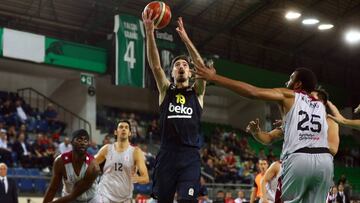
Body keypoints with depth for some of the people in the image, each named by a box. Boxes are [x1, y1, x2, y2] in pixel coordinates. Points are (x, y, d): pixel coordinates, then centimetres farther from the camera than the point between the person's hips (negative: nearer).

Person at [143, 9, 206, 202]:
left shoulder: (197, 92, 11)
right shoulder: (166, 90, 12)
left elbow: (202, 67, -6)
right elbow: (155, 66, -3)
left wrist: (185, 38, -16)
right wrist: (149, 32, -16)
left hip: (190, 156, -1)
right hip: (167, 154, 1)